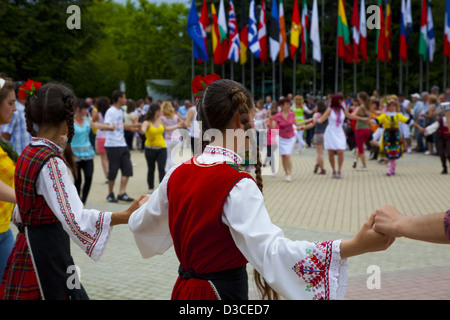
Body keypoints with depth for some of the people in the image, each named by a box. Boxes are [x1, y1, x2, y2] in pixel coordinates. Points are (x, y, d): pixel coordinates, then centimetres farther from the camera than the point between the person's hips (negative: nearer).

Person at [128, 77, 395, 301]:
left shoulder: (177, 175, 0)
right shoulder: (238, 186, -22)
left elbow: (141, 224, 17)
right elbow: (270, 249, -35)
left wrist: (132, 214, 43)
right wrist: (355, 246, -42)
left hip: (184, 289, 7)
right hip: (225, 291, -7)